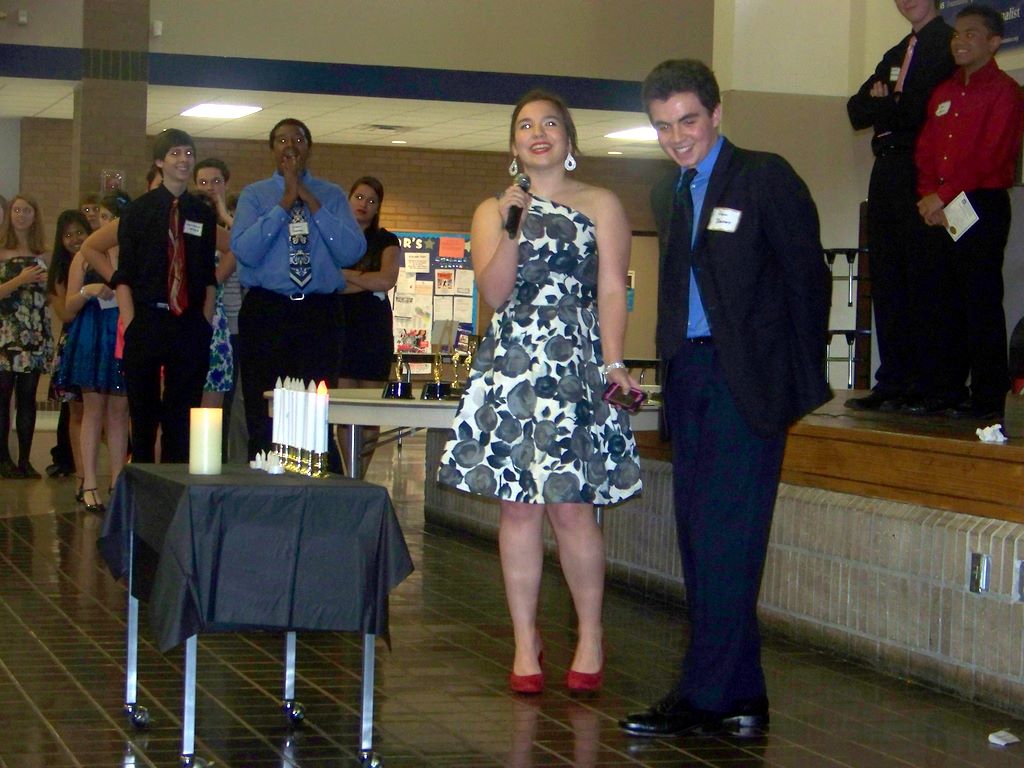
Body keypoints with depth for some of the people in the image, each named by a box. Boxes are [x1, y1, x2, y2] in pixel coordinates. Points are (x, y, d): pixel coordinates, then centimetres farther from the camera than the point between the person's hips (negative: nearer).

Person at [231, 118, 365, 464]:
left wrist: (311, 202, -8)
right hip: (265, 312, 0)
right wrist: (285, 203, -9)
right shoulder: (254, 196, 9)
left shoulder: (332, 196, 11)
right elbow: (244, 250, -8)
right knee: (263, 415, 0)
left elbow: (352, 252, -4)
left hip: (320, 314, 0)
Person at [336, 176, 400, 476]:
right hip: (341, 325, 0)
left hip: (374, 330, 0)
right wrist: (367, 280, -3)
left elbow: (387, 279, -6)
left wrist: (343, 274, -4)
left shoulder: (386, 241, 10)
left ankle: (359, 476, 0)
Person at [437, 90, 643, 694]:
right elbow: (494, 292, 3)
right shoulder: (493, 211, 16)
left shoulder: (601, 206, 10)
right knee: (518, 505, 1)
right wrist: (513, 229, -10)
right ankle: (526, 644, 8)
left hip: (577, 368, -2)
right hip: (511, 367, 2)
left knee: (570, 505, -7)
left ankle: (591, 638, 8)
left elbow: (613, 291, 2)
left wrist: (613, 361, -11)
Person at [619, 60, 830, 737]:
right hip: (689, 377, 8)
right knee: (701, 540, 7)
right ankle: (741, 695, 14)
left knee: (726, 538, -9)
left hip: (747, 378, -8)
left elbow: (807, 277, -5)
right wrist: (671, 367, 10)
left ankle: (706, 695, -6)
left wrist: (804, 381, -6)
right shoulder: (668, 193, 17)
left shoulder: (766, 178, -4)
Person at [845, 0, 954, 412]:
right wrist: (893, 106, -3)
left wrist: (883, 106, 0)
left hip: (921, 174, -8)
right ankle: (893, 383, 6)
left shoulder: (947, 44, -2)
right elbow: (857, 110, 16)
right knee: (886, 279, 4)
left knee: (922, 278, -7)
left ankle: (925, 388, -6)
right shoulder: (896, 54, 24)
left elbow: (924, 110, -14)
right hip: (887, 173, 8)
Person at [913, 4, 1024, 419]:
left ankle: (988, 397, -3)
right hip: (940, 211, 7)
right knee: (940, 302, 6)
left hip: (983, 208, -7)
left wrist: (944, 194, -13)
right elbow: (925, 150, 15)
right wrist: (928, 195, -2)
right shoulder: (943, 93, 19)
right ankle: (945, 393, 11)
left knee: (981, 303, -6)